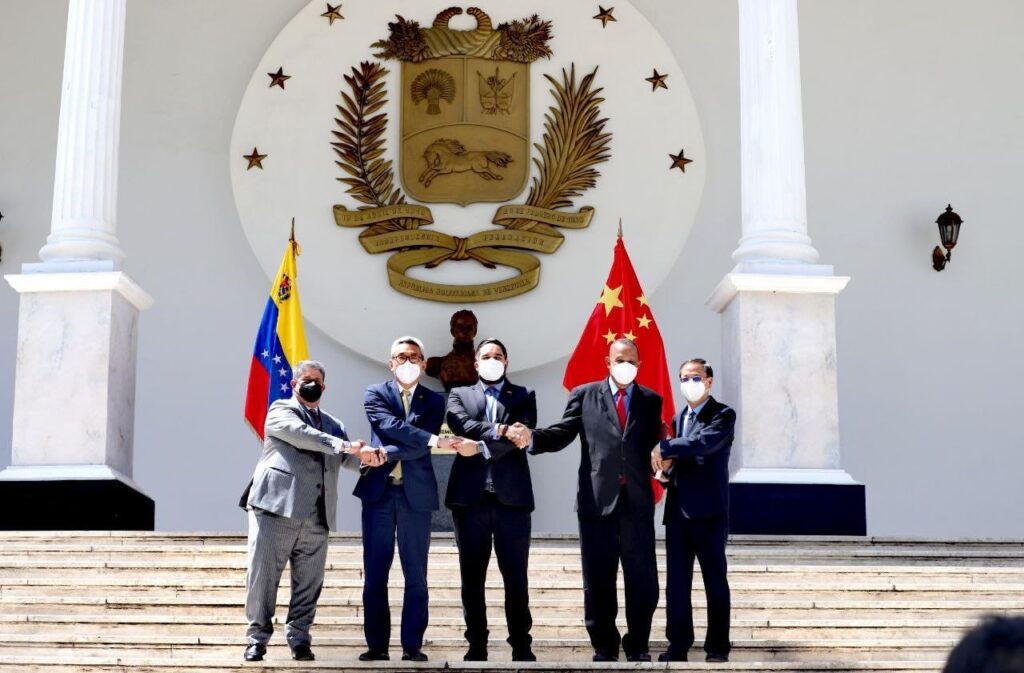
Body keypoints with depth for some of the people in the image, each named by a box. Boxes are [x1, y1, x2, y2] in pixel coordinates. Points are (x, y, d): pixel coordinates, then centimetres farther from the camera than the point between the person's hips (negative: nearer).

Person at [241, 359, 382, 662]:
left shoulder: (333, 425, 27)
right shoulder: (281, 411, 8)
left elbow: (347, 459, 15)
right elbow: (300, 433, -12)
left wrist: (366, 456, -9)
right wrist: (341, 445, -24)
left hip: (317, 516, 5)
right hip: (277, 506, -5)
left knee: (309, 582, 2)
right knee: (263, 575, -4)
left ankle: (299, 638, 10)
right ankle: (257, 637, 4)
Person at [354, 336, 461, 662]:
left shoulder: (434, 400, 9)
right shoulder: (376, 393, 7)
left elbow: (421, 448, -5)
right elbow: (390, 426, -12)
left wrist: (389, 454, -19)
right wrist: (434, 440, -21)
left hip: (416, 494, 1)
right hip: (379, 491, 0)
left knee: (416, 575, 2)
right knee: (375, 573, 1)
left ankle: (412, 646, 6)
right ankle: (377, 645, 7)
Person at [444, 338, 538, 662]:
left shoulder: (523, 396, 11)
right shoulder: (459, 394, 13)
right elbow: (462, 426, -8)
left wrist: (481, 447, -15)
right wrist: (496, 431, -16)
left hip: (511, 496, -1)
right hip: (470, 496, 1)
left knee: (516, 577, 1)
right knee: (472, 577, 5)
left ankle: (521, 647, 8)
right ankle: (477, 646, 12)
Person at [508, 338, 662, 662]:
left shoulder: (651, 400, 11)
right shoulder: (584, 394, 7)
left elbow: (652, 446, 6)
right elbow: (562, 434, 0)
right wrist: (532, 438, -16)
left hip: (637, 502, 1)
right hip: (597, 500, -1)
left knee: (642, 579, 4)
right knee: (598, 580, 6)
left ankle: (637, 646, 19)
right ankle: (604, 647, 19)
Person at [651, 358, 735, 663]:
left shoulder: (723, 416, -4)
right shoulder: (677, 418, 18)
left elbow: (703, 443, -22)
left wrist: (663, 448, -18)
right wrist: (666, 465, -3)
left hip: (709, 511, -6)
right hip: (677, 511, 6)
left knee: (715, 580, 1)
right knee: (676, 581, 4)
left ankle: (717, 647, 7)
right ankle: (678, 645, 9)